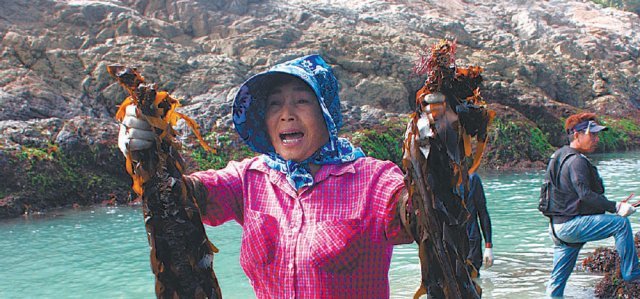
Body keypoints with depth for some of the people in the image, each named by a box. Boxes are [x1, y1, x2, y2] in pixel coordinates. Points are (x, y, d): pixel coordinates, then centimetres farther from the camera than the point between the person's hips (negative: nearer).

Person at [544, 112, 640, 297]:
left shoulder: (560, 156, 19)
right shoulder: (577, 161, -13)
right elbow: (586, 195, -23)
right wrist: (615, 207, -21)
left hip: (558, 226, 10)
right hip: (572, 225, -10)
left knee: (557, 282, 11)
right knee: (621, 223, -13)